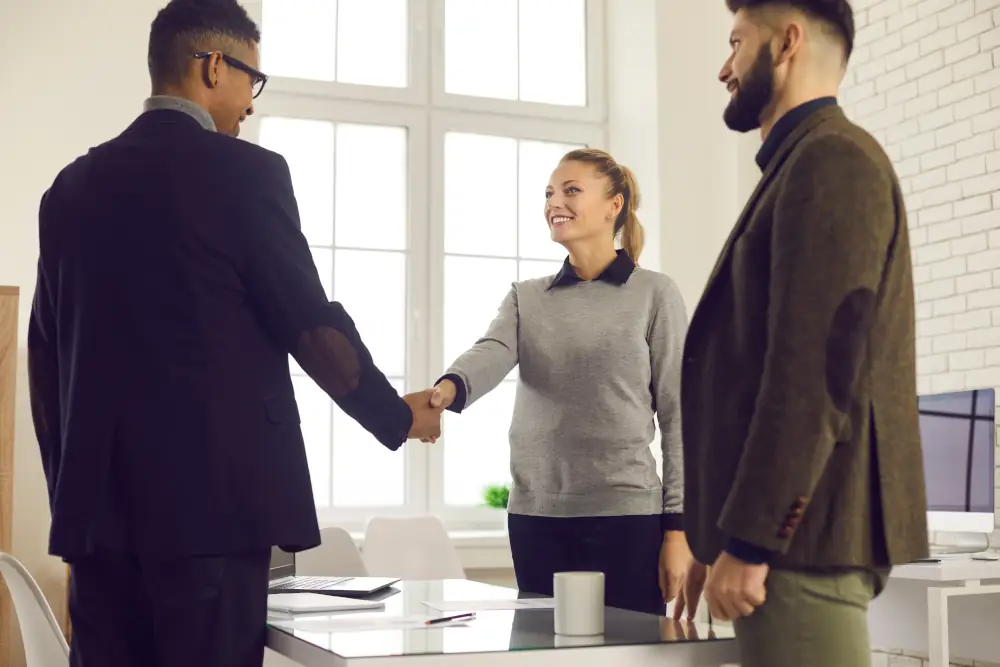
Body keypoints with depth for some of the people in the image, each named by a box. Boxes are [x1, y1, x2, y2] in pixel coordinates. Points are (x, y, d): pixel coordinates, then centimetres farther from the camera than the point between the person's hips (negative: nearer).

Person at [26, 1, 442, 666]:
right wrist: (400, 416, 9)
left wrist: (69, 488, 19)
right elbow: (311, 325, -6)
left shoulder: (73, 185, 11)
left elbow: (46, 357, 13)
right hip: (213, 495, -6)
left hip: (98, 500, 6)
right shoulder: (244, 171, -7)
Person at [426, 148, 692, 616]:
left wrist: (678, 526, -5)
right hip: (535, 517, 3)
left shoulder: (654, 294, 1)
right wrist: (448, 388, -34)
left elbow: (676, 415, -1)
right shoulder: (526, 298, 10)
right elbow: (490, 354, -11)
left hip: (627, 513, -3)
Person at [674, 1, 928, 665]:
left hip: (801, 535, -9)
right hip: (796, 533, 9)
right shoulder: (807, 163, 20)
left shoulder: (830, 160, -10)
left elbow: (815, 368, -19)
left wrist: (748, 541, -18)